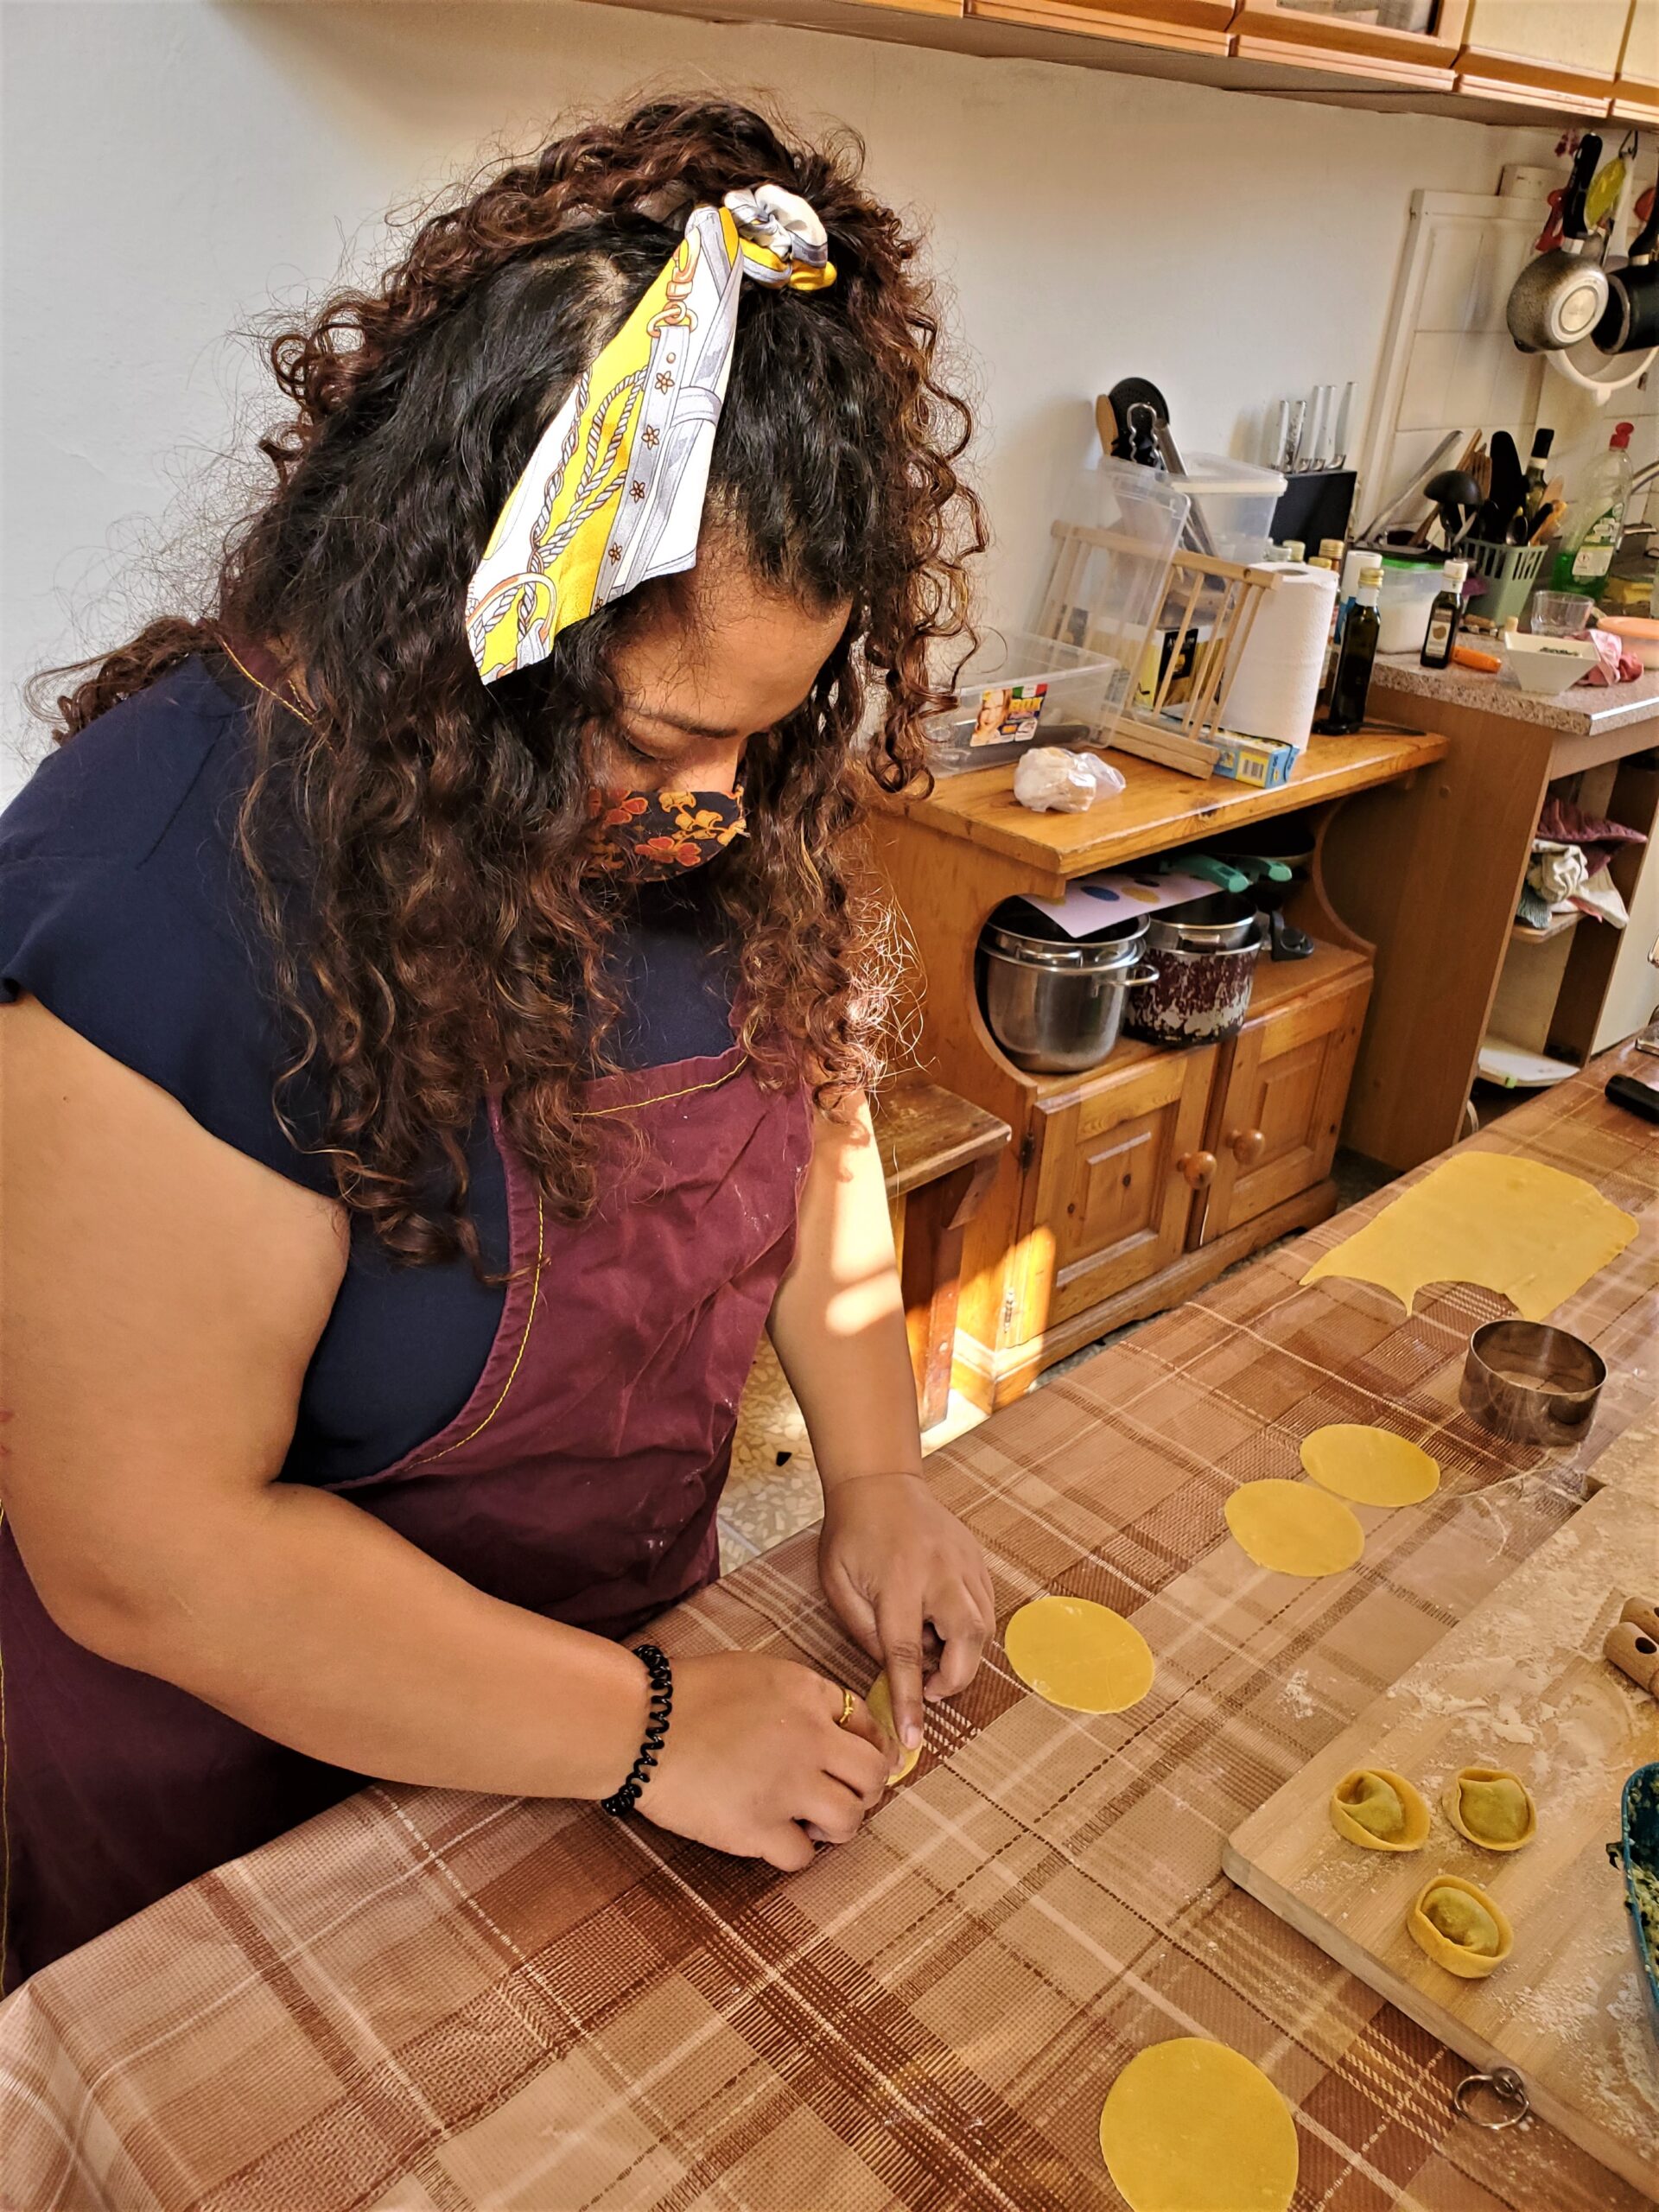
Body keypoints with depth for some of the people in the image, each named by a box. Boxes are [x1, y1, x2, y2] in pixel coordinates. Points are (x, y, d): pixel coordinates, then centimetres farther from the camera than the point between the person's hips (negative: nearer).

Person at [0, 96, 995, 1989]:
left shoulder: (731, 794, -13)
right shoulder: (171, 885, -33)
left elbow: (811, 1112, 1)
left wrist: (874, 1475, -8)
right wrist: (645, 1728, -23)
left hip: (645, 1615, 6)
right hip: (253, 1790, -5)